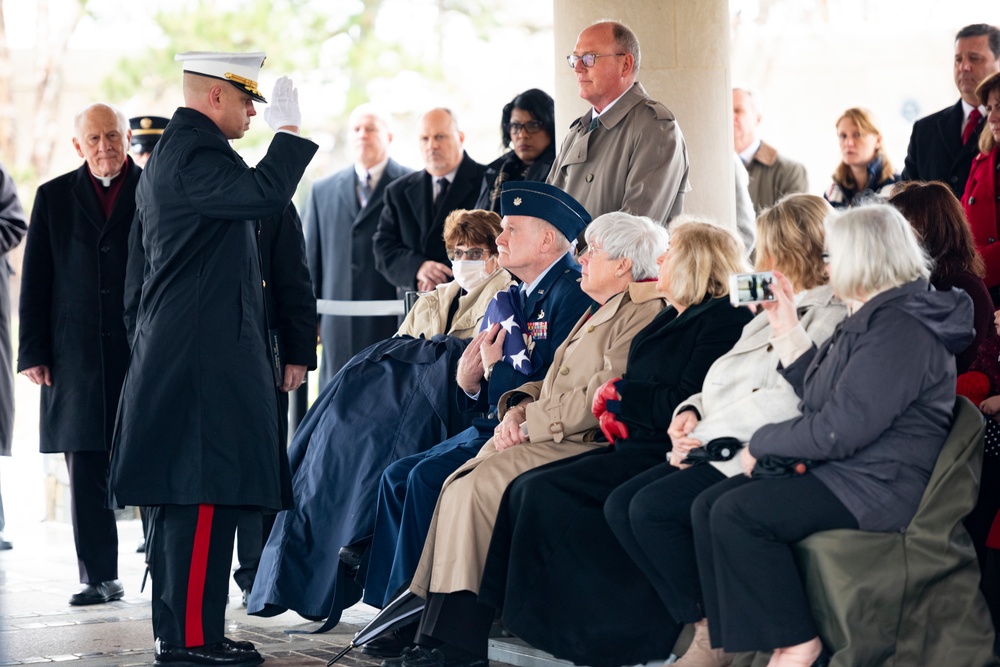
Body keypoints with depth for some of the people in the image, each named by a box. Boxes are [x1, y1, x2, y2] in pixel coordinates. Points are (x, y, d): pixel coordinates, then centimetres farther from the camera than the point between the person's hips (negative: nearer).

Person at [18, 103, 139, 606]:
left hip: (146, 351, -2)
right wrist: (33, 351, 1)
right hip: (77, 353, 2)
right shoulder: (54, 197, 10)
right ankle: (99, 577, 8)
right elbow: (35, 281, 9)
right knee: (86, 470, 2)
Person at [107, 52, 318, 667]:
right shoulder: (193, 156, -14)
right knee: (205, 495, -10)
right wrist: (289, 127, -17)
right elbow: (265, 195, -31)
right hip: (205, 355, -11)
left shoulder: (176, 151, 20)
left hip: (180, 355, 11)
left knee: (183, 497, 12)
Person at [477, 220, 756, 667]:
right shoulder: (670, 319, 21)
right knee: (524, 489, -7)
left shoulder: (724, 319, -8)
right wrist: (617, 410, -2)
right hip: (636, 447, 10)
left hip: (669, 455, -10)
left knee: (546, 494, -20)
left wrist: (619, 394, -5)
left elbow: (685, 405, -17)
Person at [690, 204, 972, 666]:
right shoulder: (871, 320, 16)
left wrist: (761, 444, -10)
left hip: (879, 489, -11)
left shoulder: (899, 331, -20)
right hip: (839, 471, 11)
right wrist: (787, 330, 16)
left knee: (738, 514, -23)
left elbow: (836, 431, -24)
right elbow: (819, 396, 23)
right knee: (708, 505, -2)